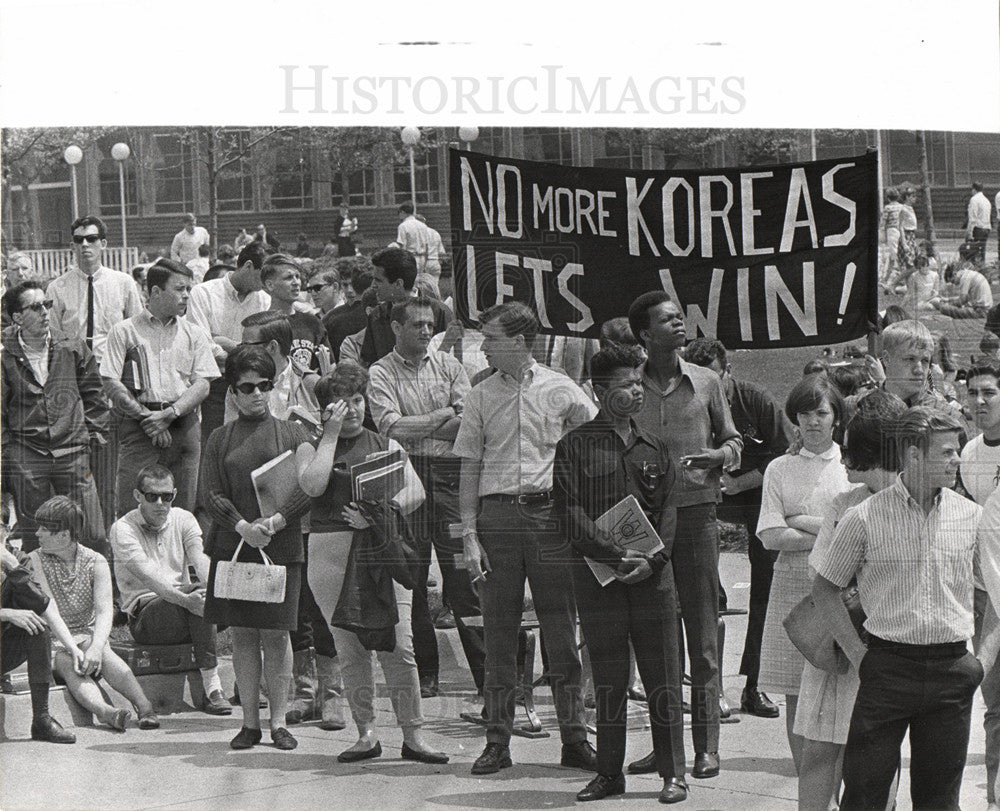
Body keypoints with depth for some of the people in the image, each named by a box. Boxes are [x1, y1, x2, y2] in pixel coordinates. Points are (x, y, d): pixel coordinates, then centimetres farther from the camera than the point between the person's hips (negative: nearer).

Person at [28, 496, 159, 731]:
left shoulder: (95, 562, 0)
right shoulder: (36, 560, -2)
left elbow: (105, 611, -14)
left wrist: (95, 647, -34)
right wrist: (72, 647, -28)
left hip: (88, 634, 1)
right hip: (53, 641, -1)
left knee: (101, 655, -33)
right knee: (68, 664, -34)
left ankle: (144, 705, -48)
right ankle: (106, 712, -61)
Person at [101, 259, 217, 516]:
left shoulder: (195, 335, 16)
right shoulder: (124, 331, 8)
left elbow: (202, 385, 6)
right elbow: (112, 383, 0)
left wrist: (170, 413, -10)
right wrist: (146, 417, -10)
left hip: (184, 425, 3)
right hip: (138, 426, -3)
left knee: (183, 509, -1)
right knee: (130, 509, -10)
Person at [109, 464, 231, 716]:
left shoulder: (183, 519, 11)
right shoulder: (123, 529, -4)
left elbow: (200, 559, -7)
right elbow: (147, 575, -20)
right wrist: (185, 599, -36)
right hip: (144, 617, -5)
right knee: (197, 594, -30)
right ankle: (211, 689, -35)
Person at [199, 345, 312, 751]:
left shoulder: (292, 434, 7)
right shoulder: (220, 438, 10)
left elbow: (307, 489, -2)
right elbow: (209, 493, 2)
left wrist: (274, 522, -15)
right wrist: (242, 527, -13)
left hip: (281, 547, -1)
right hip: (232, 546, 1)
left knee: (276, 634, -2)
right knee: (242, 635, 3)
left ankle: (279, 721, 4)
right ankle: (250, 722, 9)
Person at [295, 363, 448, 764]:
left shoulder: (385, 445, 16)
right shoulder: (310, 448, 12)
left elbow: (415, 491, 4)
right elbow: (313, 484, -10)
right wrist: (331, 433, -4)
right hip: (331, 552, 0)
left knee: (399, 646, -7)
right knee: (350, 649, 0)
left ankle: (412, 735, -3)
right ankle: (366, 734, 9)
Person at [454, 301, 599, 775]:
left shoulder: (561, 391, 3)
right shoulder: (481, 397, 8)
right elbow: (469, 469, 8)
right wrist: (469, 534, 0)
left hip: (550, 512, -2)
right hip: (497, 514, 2)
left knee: (561, 630, 0)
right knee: (498, 632, 3)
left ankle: (574, 739, 7)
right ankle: (497, 741, 9)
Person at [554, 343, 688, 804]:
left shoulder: (653, 447, 12)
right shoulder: (575, 447, 2)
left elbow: (668, 508, 8)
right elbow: (571, 512, -5)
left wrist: (652, 559, -8)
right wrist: (617, 556, -14)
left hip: (652, 575, 2)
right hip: (598, 576, -2)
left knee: (662, 677, 1)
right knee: (607, 677, 3)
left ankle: (673, 773, 6)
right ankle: (609, 772, 11)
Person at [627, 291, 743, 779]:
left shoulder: (705, 382, 6)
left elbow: (733, 441, 13)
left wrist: (717, 456, -8)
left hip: (696, 512, -1)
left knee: (702, 634, -2)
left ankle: (706, 746, 2)